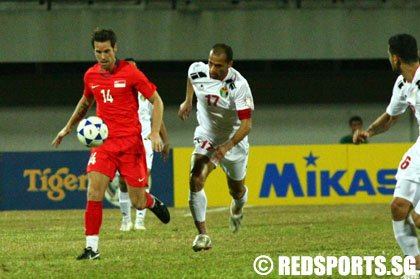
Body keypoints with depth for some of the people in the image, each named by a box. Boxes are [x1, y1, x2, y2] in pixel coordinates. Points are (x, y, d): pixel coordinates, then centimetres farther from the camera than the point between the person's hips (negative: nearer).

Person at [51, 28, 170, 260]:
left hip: (130, 141, -3)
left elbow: (156, 100, -1)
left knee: (138, 203, 1)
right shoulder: (91, 76, 6)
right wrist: (68, 127, 31)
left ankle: (152, 202, 39)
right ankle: (92, 247, -11)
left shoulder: (130, 73, -7)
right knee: (94, 191, -16)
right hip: (103, 142, 3)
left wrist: (155, 132, -12)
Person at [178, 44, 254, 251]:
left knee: (236, 190, 16)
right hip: (206, 135, 2)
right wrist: (187, 101, 15)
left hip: (233, 139, -2)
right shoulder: (197, 71, -17)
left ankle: (237, 209, 55)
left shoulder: (238, 85, -29)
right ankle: (202, 234, -18)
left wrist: (226, 147, -44)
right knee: (196, 180, -22)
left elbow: (246, 125, -31)